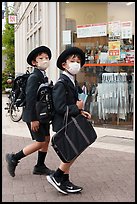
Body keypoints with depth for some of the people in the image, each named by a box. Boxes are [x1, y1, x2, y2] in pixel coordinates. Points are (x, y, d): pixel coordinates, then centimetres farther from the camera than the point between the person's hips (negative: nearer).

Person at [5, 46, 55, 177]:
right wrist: (33, 119, -23)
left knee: (46, 139, 11)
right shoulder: (34, 77, -17)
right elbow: (30, 99, -22)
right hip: (34, 116, -9)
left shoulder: (44, 76, 12)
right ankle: (13, 158, 8)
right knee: (40, 142, -4)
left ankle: (40, 167, 24)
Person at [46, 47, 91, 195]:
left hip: (70, 123, 9)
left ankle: (64, 182, 24)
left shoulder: (73, 82, 11)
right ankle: (56, 177, 8)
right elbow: (60, 107, -24)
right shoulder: (61, 84, -18)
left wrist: (80, 112, 3)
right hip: (63, 124, -9)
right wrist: (77, 108, -14)